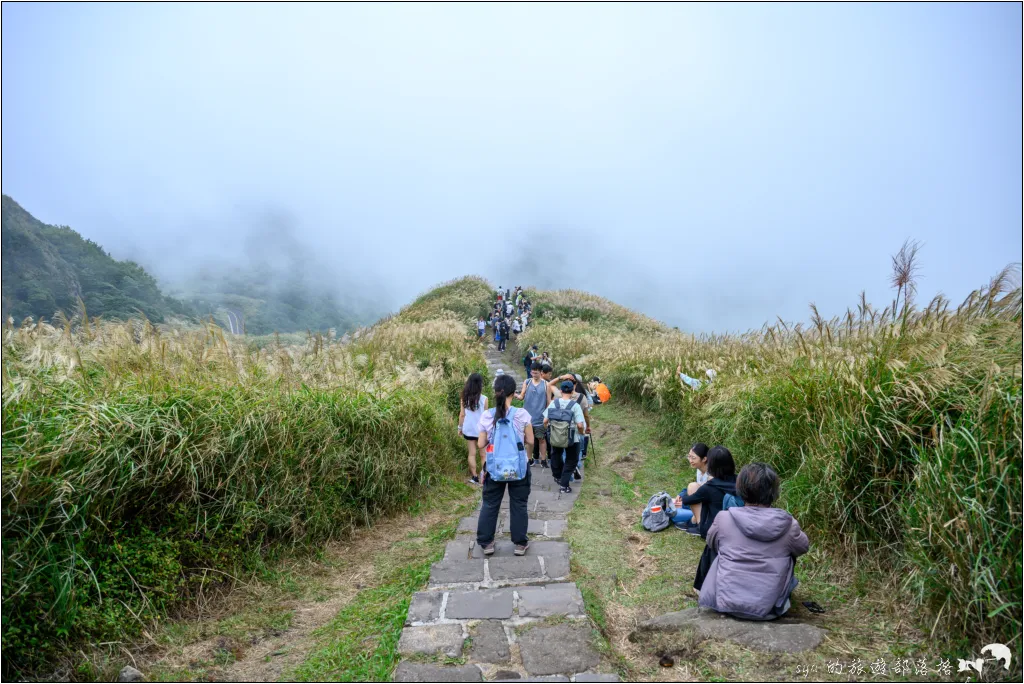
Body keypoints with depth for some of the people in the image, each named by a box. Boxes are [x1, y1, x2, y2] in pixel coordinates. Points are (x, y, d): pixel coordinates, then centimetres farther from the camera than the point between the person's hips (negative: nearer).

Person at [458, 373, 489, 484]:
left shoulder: (464, 398, -5)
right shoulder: (484, 399, -12)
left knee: (472, 453, 11)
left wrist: (460, 427, 10)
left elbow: (462, 415, -1)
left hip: (469, 429, 2)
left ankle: (474, 477, 13)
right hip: (481, 429, -2)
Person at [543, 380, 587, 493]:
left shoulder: (553, 403, -9)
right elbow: (580, 425, -22)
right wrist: (581, 432, 0)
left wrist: (547, 429, 14)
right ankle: (564, 485, 8)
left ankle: (558, 476, 47)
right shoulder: (575, 405, -18)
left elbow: (545, 421, -7)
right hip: (572, 439, -3)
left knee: (556, 455, 29)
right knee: (571, 460, 14)